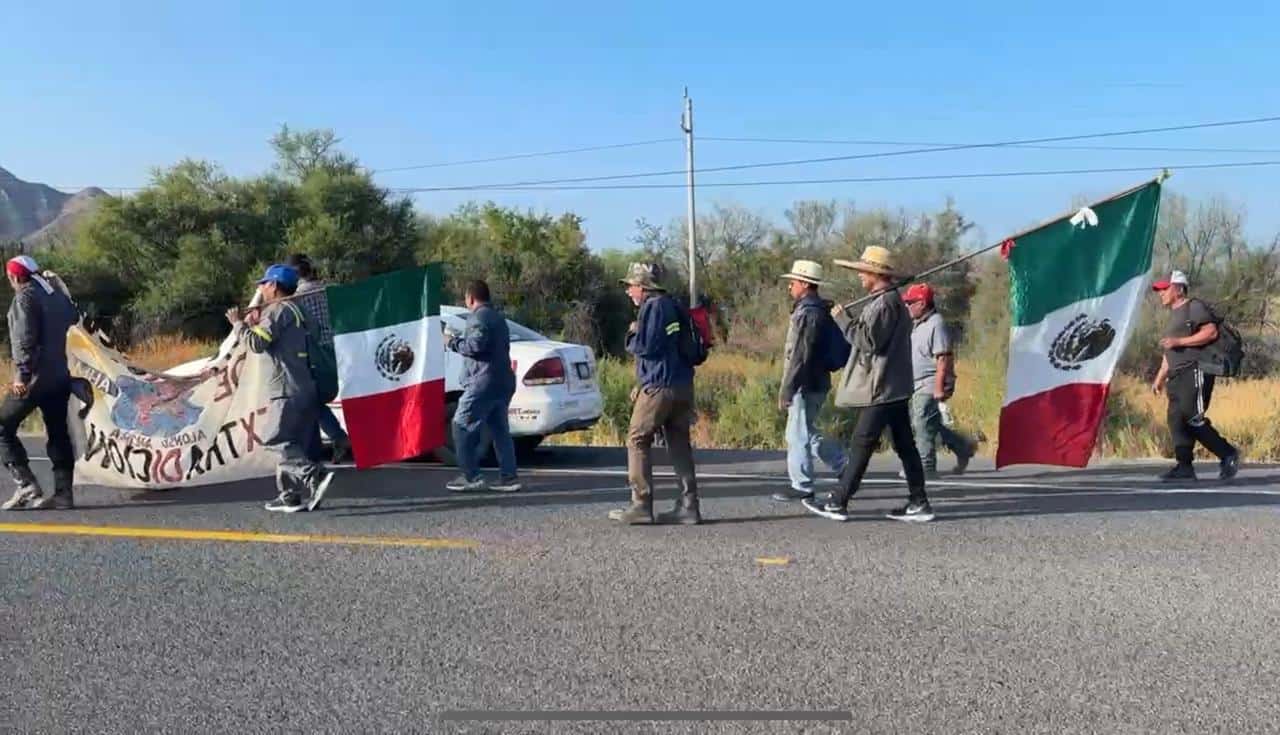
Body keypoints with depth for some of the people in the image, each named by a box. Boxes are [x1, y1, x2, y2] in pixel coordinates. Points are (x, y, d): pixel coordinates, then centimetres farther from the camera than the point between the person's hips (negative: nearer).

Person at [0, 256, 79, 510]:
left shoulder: (25, 297, -7)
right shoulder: (59, 296, 16)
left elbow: (24, 338, -15)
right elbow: (75, 324, 21)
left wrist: (21, 374, -18)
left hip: (35, 377, -8)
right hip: (61, 377, 8)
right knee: (59, 435, 8)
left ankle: (27, 486, -8)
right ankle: (63, 493, 7)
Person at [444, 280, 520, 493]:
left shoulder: (479, 317, -9)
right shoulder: (497, 316, 22)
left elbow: (476, 345, -21)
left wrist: (453, 342, -6)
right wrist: (459, 340, 22)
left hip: (484, 382, -10)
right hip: (503, 381, 10)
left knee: (462, 426, -3)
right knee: (500, 430, 10)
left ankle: (471, 477, -5)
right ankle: (508, 477, 8)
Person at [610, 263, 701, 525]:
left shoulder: (652, 307, -10)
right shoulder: (673, 305, 19)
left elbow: (644, 346, -18)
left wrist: (632, 334, 5)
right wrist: (642, 385, 22)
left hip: (659, 386, -9)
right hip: (683, 385, 9)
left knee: (637, 440, -1)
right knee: (679, 444, 9)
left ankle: (641, 505, -3)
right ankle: (688, 506, 9)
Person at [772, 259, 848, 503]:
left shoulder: (808, 313, -18)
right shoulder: (816, 310, 14)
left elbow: (801, 356, -23)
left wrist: (786, 390, -21)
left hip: (806, 385, -10)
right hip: (812, 384, 10)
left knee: (798, 436, -1)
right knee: (806, 433, 19)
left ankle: (802, 487, 8)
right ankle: (845, 466, 24)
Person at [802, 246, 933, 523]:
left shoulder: (884, 303, -15)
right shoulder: (894, 301, 17)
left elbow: (869, 340, -21)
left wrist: (843, 319, -13)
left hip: (880, 388, -10)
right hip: (896, 386, 10)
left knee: (861, 445, -6)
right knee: (905, 445, 10)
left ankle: (837, 503, -1)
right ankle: (918, 503, 13)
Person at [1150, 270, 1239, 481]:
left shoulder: (1194, 306, -1)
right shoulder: (1173, 315, 26)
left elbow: (1211, 331, -16)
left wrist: (1179, 341, -18)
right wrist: (1160, 377, 24)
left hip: (1195, 371, -9)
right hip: (1177, 376, 9)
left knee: (1192, 418, -15)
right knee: (1176, 419, 0)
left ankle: (1228, 454, -2)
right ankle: (1184, 466, 0)